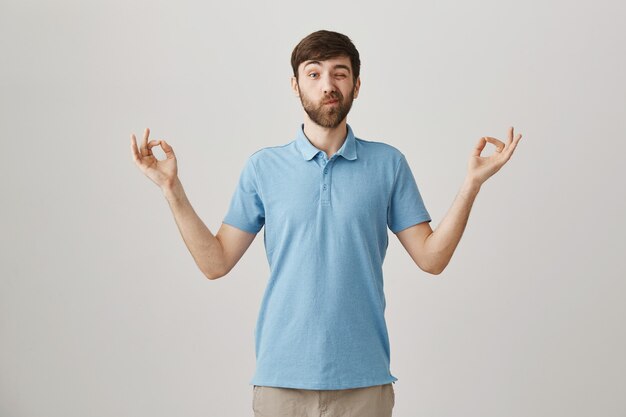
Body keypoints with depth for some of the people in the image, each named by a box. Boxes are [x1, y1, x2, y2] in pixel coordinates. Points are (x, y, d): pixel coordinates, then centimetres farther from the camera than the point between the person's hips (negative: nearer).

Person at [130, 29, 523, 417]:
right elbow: (216, 262, 3)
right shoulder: (264, 166, 3)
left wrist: (471, 184, -8)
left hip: (363, 379, 0)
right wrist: (173, 189, -6)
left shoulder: (388, 163, 2)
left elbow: (431, 258, 1)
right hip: (281, 376, 0)